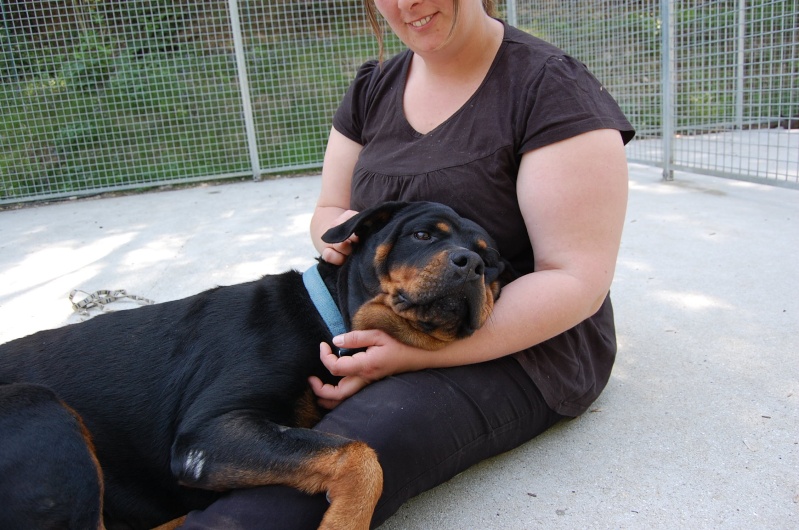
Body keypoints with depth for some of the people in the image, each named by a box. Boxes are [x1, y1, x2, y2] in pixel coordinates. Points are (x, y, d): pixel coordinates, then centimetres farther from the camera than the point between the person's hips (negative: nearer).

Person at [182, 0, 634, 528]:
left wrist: (421, 354, -27)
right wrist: (337, 230, -13)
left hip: (520, 348, -6)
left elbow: (578, 281, -18)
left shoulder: (553, 88, -13)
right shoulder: (373, 88, 6)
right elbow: (328, 211, 15)